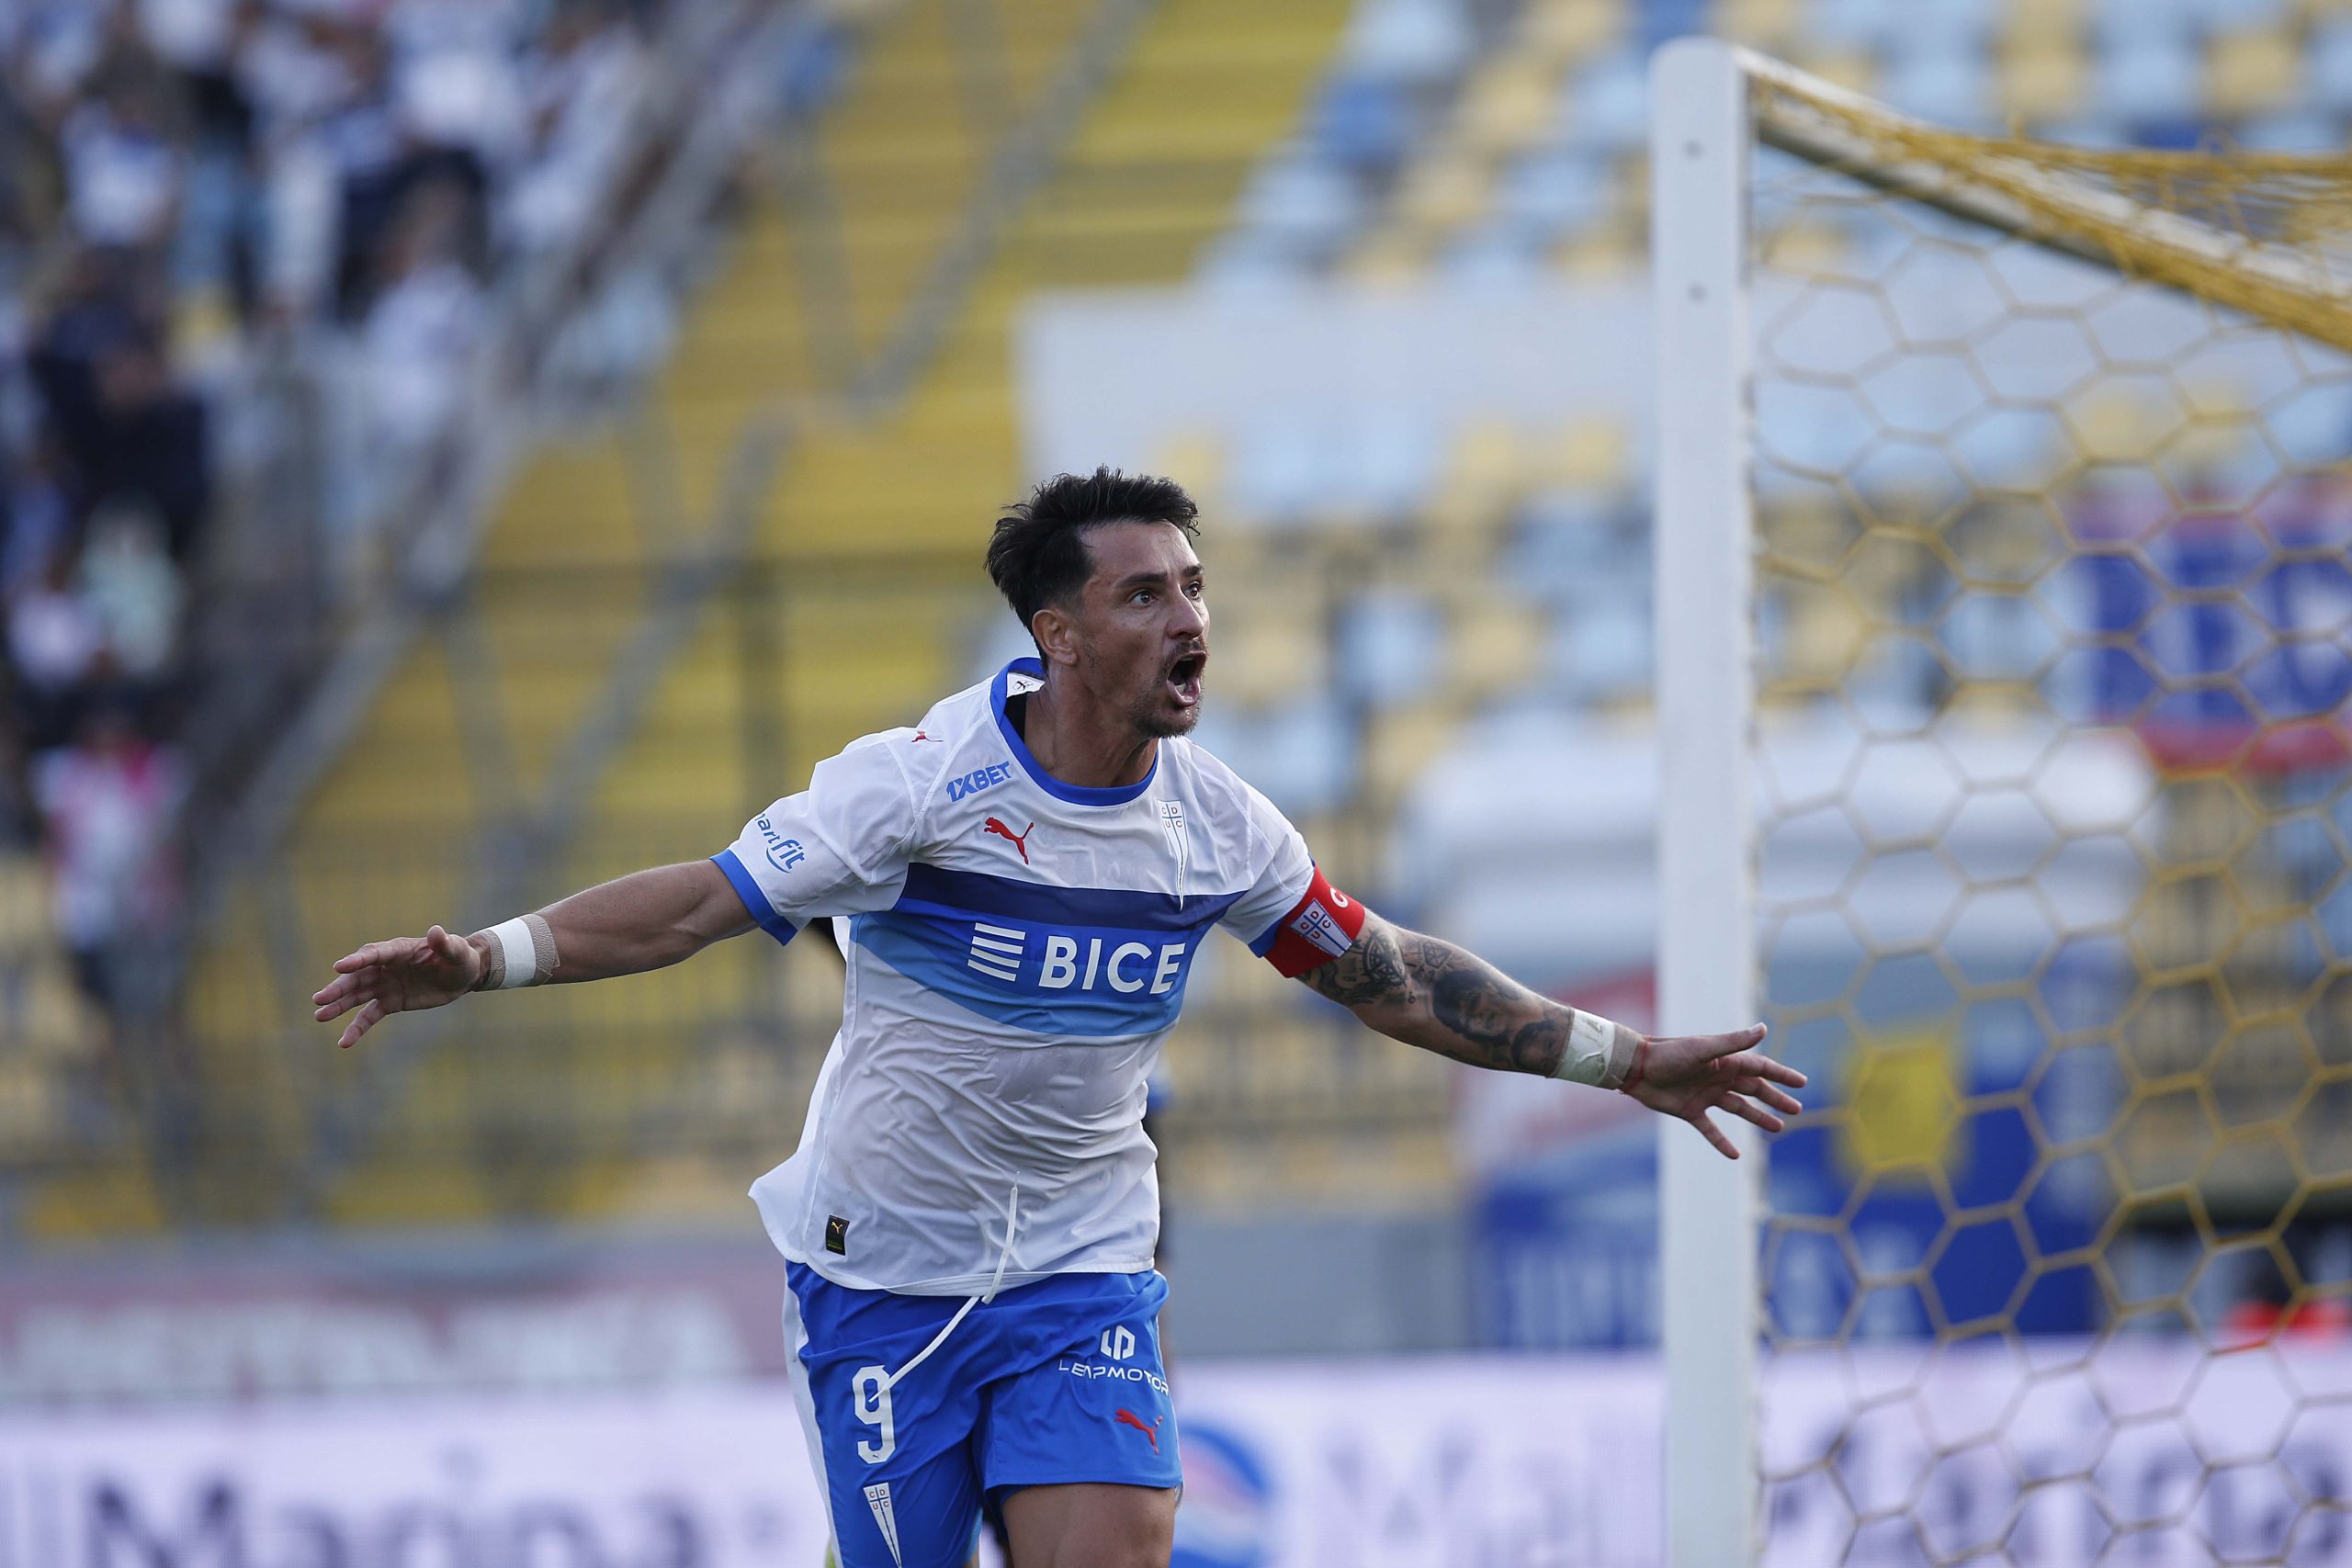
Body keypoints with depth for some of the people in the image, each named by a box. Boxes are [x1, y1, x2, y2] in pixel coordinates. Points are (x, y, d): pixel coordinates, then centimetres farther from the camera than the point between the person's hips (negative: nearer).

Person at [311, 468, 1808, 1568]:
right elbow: (701, 903, -16)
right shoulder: (923, 782, -15)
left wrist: (1619, 1059, 13)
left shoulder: (1216, 823, -2)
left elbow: (1389, 972, 11)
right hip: (884, 1264, -3)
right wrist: (483, 960, -29)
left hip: (1082, 1268, 3)